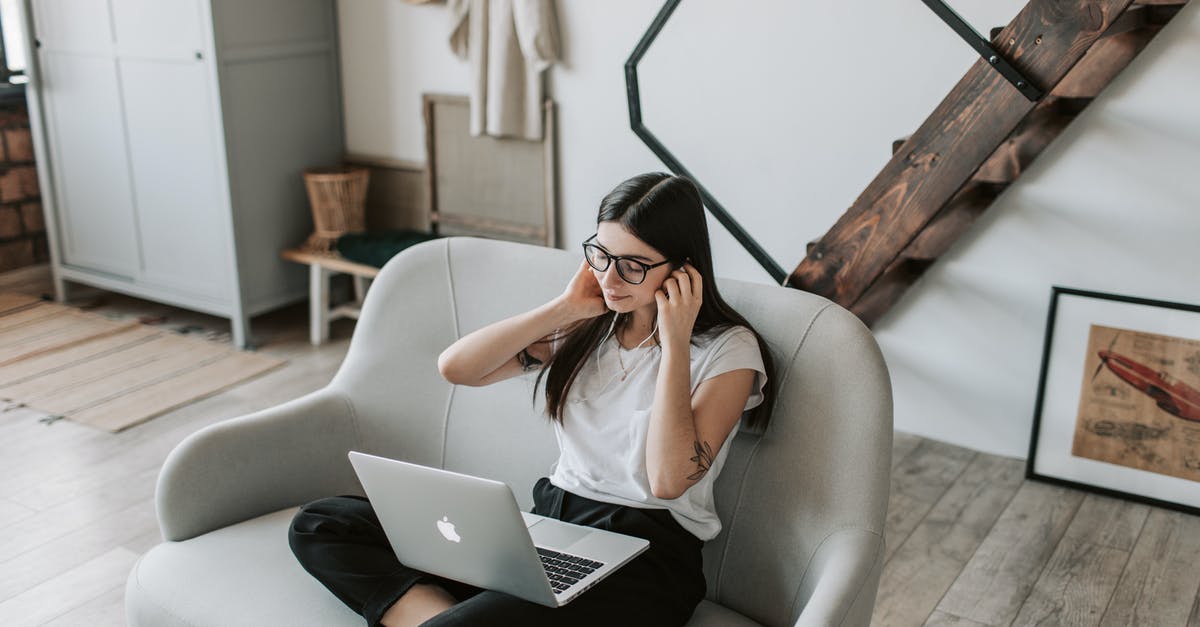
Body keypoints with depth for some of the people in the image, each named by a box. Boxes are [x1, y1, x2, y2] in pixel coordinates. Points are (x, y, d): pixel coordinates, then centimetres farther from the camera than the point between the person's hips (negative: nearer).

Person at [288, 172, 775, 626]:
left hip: (641, 555, -7)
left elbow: (669, 481, -18)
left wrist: (675, 343, -16)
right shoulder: (587, 326, 10)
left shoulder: (728, 350, -5)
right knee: (318, 525, -5)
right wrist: (566, 307, -1)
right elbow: (454, 367, 1)